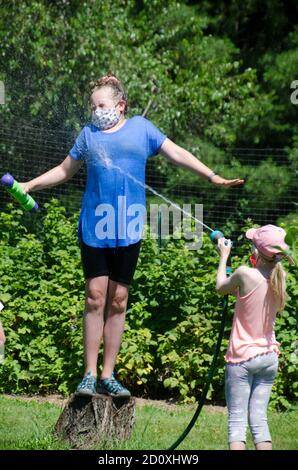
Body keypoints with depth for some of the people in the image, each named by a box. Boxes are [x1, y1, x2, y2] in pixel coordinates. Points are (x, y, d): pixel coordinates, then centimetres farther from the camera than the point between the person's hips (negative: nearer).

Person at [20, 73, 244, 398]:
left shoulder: (140, 127, 8)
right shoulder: (89, 133, 11)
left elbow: (177, 154, 9)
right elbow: (65, 170, 22)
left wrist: (213, 177, 3)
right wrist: (30, 185, 16)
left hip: (128, 230, 0)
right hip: (94, 225, 0)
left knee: (118, 301, 4)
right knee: (95, 297, -5)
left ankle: (108, 376, 9)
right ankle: (90, 375, -1)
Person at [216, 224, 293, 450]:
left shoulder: (245, 274, -17)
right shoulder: (280, 277, -1)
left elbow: (221, 287, 2)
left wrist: (224, 256, 16)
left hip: (242, 357, -5)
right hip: (269, 357, 5)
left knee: (237, 419, -3)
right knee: (259, 419, 8)